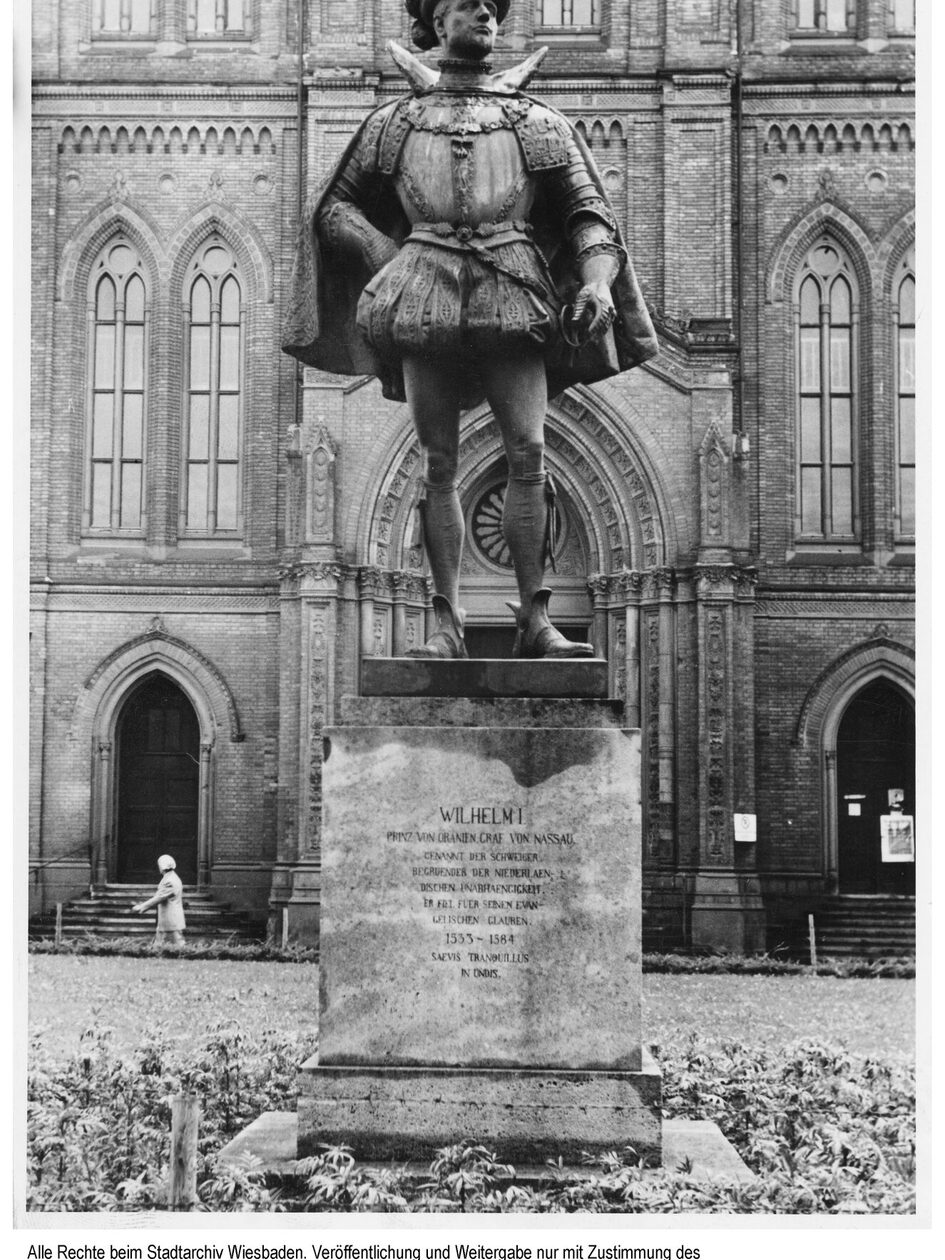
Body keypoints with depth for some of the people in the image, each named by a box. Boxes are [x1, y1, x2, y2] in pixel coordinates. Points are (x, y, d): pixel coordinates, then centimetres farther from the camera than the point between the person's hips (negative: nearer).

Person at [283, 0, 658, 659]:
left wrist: (598, 282, -10)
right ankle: (446, 624, 2)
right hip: (426, 297, 1)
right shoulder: (395, 122, 17)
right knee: (438, 464, -2)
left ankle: (535, 619, -7)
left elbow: (589, 211, 9)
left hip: (512, 298, 0)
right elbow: (334, 206, 22)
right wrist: (389, 257, 5)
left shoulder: (540, 123, 16)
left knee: (528, 453, -11)